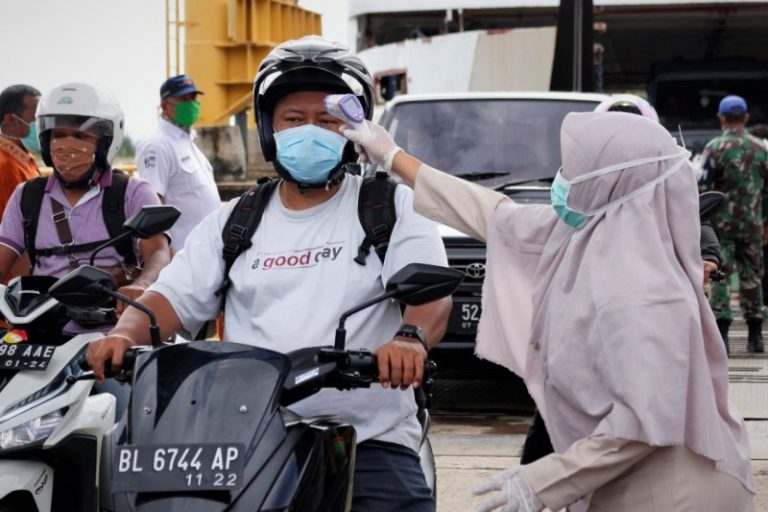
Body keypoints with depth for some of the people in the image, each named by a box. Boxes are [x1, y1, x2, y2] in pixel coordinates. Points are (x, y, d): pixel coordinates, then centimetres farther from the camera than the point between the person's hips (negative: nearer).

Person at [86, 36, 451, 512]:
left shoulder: (393, 206, 8)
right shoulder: (232, 222, 19)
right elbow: (173, 296, 12)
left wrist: (410, 338, -31)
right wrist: (125, 334, -11)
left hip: (369, 439, -2)